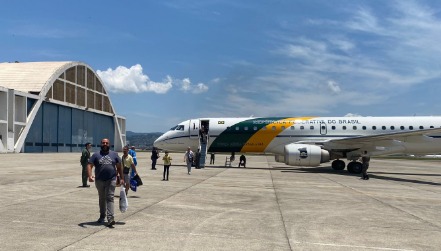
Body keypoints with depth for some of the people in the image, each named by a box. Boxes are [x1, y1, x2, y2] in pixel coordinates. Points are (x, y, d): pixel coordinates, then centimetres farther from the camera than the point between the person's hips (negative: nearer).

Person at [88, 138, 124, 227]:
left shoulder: (114, 154, 9)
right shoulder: (96, 155, 6)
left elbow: (119, 167, 12)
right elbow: (89, 165, -2)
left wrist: (122, 178, 6)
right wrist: (90, 176, -19)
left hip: (111, 180, -1)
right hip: (99, 181, 1)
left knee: (110, 198, -9)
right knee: (102, 199, 16)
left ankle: (110, 218, -14)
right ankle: (102, 216, 33)